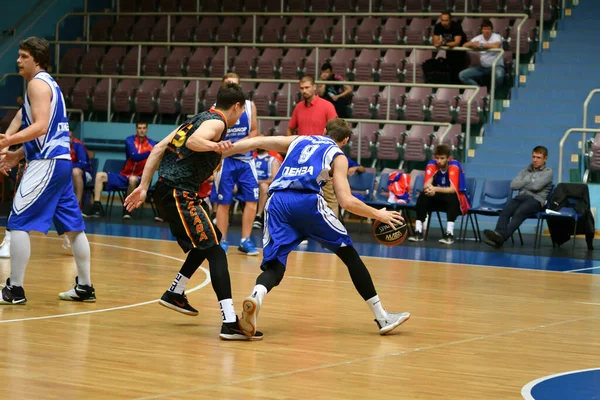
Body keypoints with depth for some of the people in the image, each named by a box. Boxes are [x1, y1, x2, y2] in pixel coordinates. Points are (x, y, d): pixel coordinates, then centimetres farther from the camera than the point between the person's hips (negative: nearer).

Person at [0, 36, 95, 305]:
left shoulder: (38, 83, -8)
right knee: (73, 226, 12)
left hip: (47, 163, -10)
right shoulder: (48, 83, 21)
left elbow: (41, 126, -21)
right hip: (60, 161, 10)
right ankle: (85, 287, 18)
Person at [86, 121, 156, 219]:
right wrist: (150, 152, -36)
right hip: (124, 176, 3)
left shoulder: (151, 144, -2)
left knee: (133, 179, -38)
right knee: (100, 175, -10)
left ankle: (127, 209, -23)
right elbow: (134, 156, -20)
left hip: (140, 179, -3)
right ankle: (97, 208, -18)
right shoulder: (130, 141, -1)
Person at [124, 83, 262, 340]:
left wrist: (144, 187, 17)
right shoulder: (216, 122, -6)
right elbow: (193, 141, -28)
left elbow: (159, 148, 17)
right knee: (215, 251, -15)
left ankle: (175, 294, 36)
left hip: (168, 190, 10)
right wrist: (214, 146, -48)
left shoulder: (200, 118, 21)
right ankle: (230, 323, -26)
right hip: (178, 194, -10)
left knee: (207, 241, 27)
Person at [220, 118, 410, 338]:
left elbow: (256, 142, 19)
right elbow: (346, 201, 5)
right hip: (307, 201, -3)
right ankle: (382, 317, 14)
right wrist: (378, 214, 19)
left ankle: (255, 297, -36)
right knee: (349, 255, 11)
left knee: (274, 264, 1)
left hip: (277, 201, 3)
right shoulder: (338, 156, 18)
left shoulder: (298, 140, 30)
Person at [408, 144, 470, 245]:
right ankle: (418, 232, -23)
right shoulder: (432, 165, -11)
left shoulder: (454, 166, -23)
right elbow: (426, 185, -20)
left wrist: (436, 189, -47)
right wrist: (429, 189, -45)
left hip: (456, 201, -4)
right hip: (440, 198, 4)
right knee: (423, 196, -22)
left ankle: (449, 234, -37)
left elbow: (453, 189, -32)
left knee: (451, 197, -36)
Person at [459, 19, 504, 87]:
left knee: (499, 75, -41)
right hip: (482, 67, 5)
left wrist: (481, 45, -24)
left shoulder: (496, 37, -8)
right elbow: (464, 45, -2)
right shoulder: (478, 38, 5)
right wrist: (472, 44, -25)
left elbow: (496, 46, -31)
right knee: (462, 75, -10)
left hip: (496, 66, -5)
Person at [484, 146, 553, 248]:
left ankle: (502, 237, -57)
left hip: (536, 200, -5)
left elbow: (536, 186, -6)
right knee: (505, 211, -30)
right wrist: (529, 181, 2)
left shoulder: (548, 172, 11)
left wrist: (522, 184, 9)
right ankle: (498, 234, -53)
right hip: (521, 197, 5)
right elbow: (513, 185, 11)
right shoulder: (525, 171, 27)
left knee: (519, 212, -37)